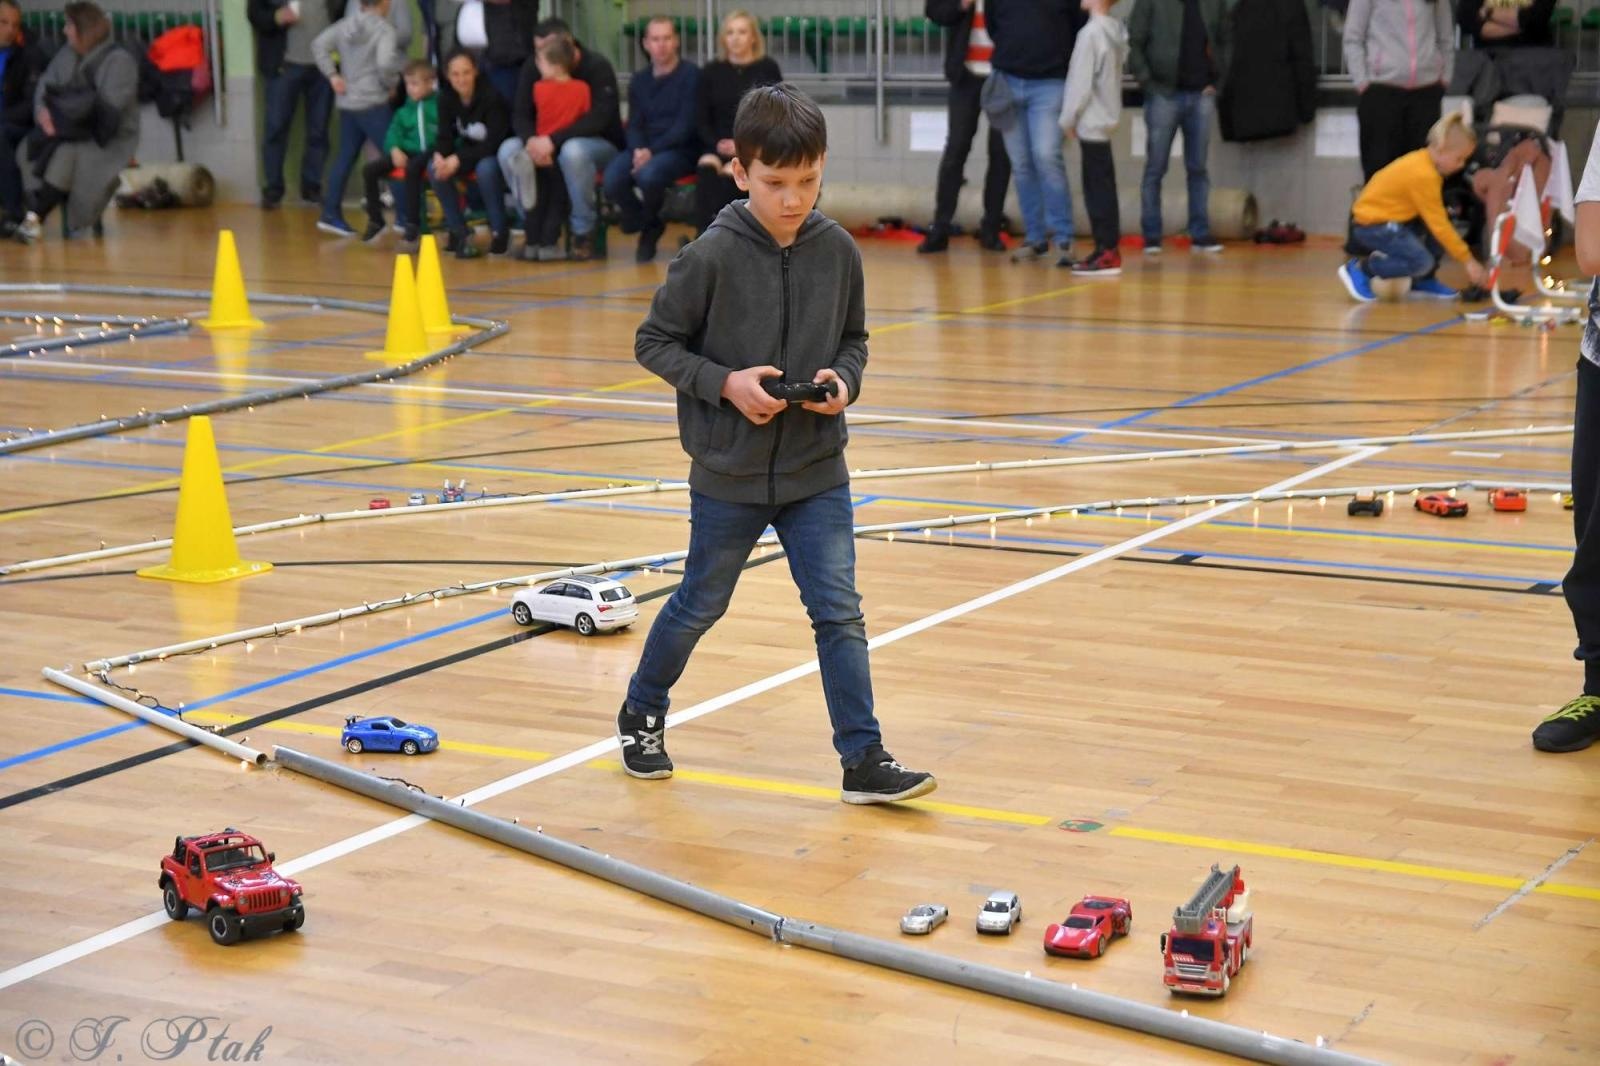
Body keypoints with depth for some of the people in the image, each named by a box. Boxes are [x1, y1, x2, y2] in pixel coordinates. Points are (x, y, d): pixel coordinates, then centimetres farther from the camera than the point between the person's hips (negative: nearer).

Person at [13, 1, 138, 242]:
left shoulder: (119, 60, -10)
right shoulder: (66, 55, 14)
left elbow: (109, 107, -20)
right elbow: (45, 84, 7)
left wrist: (62, 110, -18)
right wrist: (43, 109, -16)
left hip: (108, 140, -7)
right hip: (72, 131, 7)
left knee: (66, 153, -35)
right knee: (28, 150, -20)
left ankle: (35, 216, -34)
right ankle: (35, 213, -31)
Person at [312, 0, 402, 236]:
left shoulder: (345, 25, 7)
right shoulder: (384, 28, -12)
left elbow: (319, 45, 5)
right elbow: (385, 62, -24)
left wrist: (333, 75, 5)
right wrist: (390, 84, -6)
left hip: (347, 104, 7)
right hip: (373, 104, -7)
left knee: (345, 158, 13)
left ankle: (331, 214, 14)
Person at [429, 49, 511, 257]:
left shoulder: (491, 97, -23)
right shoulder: (446, 99, -8)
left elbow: (495, 142, -26)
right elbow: (446, 137, -5)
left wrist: (459, 160, -34)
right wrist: (440, 155, -29)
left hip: (498, 154, -5)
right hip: (471, 152, 5)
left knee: (486, 168, -38)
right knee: (435, 168, -22)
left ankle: (500, 231, -18)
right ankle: (459, 232, -9)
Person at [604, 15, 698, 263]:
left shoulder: (690, 75, -3)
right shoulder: (639, 81, 15)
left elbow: (686, 124, -10)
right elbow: (634, 124, 11)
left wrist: (652, 151, -20)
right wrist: (638, 149, -13)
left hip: (680, 150, -4)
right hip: (644, 149, 4)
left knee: (648, 175, -36)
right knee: (612, 180, -26)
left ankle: (649, 225, -2)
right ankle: (642, 222, 4)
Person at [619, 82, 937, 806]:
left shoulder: (838, 250, -4)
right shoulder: (712, 257, -15)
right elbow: (653, 343, -7)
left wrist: (844, 380, -11)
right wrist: (726, 384, -19)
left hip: (817, 472, 2)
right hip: (728, 474, -2)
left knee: (839, 611, -2)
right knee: (700, 605, 15)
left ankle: (863, 759, 3)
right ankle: (641, 715, 38)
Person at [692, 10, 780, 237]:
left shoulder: (768, 68, 2)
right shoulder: (711, 71, 10)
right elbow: (701, 118, 9)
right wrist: (717, 144, -10)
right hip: (719, 145, 2)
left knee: (730, 172, -33)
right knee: (706, 168, -31)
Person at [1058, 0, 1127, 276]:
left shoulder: (1091, 32, -16)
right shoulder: (1116, 30, 11)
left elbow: (1081, 81, -17)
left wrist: (1068, 118, -6)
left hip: (1091, 122, -9)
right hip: (1104, 119, 9)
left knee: (1098, 188, -7)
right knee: (1100, 188, 12)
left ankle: (1109, 253, -8)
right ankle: (1104, 249, 15)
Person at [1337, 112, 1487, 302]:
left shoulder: (1423, 160, 3)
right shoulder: (1423, 175, -25)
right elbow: (1438, 225, -23)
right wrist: (1468, 260, -19)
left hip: (1391, 215, 10)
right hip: (1372, 225, -10)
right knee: (1421, 262, -23)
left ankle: (1423, 280, 11)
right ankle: (1360, 269, -8)